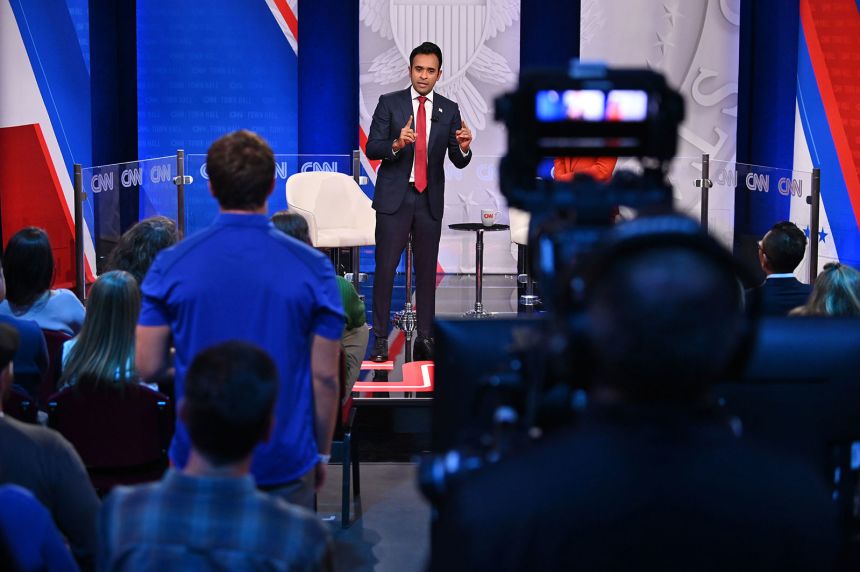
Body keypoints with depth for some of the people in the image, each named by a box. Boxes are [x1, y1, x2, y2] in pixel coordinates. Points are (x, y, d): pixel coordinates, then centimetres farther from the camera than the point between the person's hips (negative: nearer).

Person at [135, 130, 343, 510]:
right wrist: (321, 453, 9)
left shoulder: (170, 265, -6)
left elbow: (147, 367, -3)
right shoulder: (312, 267, -7)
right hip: (285, 464, -1)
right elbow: (324, 375, -5)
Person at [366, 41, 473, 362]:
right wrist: (396, 144, -25)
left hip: (430, 200, 2)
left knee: (427, 270, 7)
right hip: (394, 197, -2)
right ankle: (380, 338, 2)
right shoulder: (389, 104, 1)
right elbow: (372, 149, -6)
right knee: (385, 268, -3)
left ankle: (425, 338, 14)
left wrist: (464, 147, -20)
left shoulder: (449, 110, 6)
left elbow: (459, 161, 3)